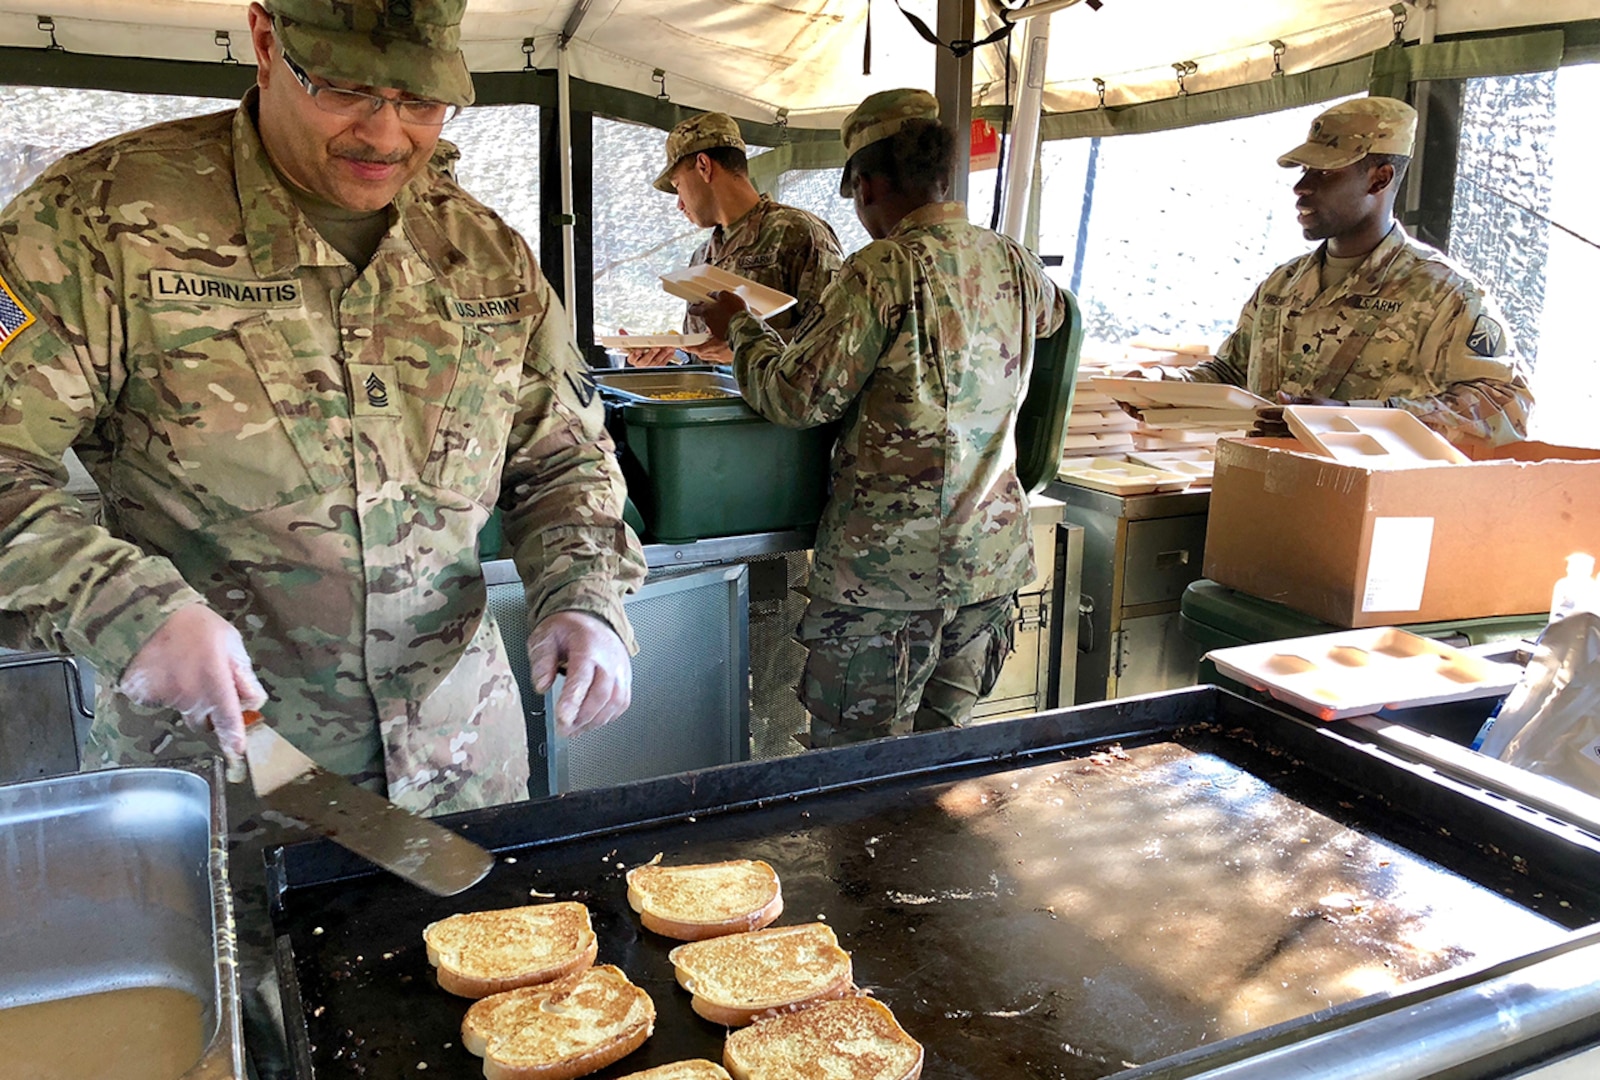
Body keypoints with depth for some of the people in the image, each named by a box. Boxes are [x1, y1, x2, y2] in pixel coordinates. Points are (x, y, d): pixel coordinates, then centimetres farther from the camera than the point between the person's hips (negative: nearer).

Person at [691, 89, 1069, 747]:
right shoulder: (1015, 266, 8)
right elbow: (1054, 310, 32)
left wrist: (739, 327, 1)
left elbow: (797, 399, -16)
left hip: (887, 567, -7)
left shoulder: (884, 269, -14)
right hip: (990, 559, 7)